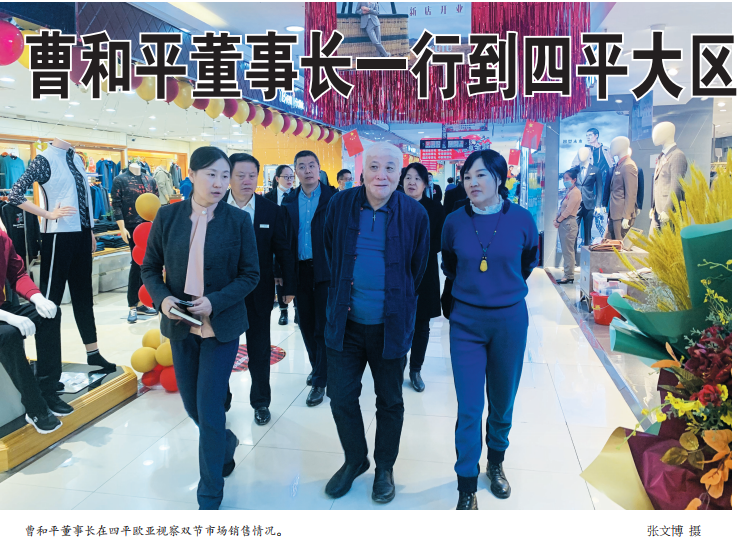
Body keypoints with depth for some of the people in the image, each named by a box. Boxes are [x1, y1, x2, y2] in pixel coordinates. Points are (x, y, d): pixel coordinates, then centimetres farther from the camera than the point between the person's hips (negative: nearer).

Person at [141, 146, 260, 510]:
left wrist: (215, 302, -17)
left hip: (222, 326, -3)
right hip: (180, 326, 3)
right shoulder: (168, 216, -1)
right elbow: (150, 268, 6)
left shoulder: (238, 220, -6)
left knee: (209, 408, -2)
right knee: (192, 405, 15)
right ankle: (226, 443, 48)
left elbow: (250, 274, -4)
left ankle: (210, 497, 18)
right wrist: (162, 298, -13)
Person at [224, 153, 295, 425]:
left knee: (260, 351, 12)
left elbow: (283, 252, 1)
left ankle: (261, 402, 30)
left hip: (259, 293, 0)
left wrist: (289, 287, 1)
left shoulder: (272, 211, -3)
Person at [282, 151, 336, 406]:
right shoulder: (290, 202, 8)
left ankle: (319, 381, 11)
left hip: (325, 270, -4)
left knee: (323, 326, 1)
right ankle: (317, 367, 34)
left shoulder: (333, 198, -5)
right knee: (306, 324, 14)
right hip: (300, 270, 5)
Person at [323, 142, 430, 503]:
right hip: (345, 322, 2)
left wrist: (402, 308, 6)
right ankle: (354, 460, 36)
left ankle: (384, 468, 36)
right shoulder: (340, 204, -2)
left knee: (390, 402, 14)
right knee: (341, 396, 10)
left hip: (390, 325, -1)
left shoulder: (415, 214, -8)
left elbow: (418, 270, 2)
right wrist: (339, 295, 12)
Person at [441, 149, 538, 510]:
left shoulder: (522, 219, -7)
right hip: (466, 322, 0)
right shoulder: (454, 221, -6)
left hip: (509, 321, 1)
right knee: (469, 408, 0)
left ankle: (496, 463, 42)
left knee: (502, 401, 16)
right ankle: (467, 488, 16)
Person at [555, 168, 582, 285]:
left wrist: (558, 221, -10)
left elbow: (568, 210, -17)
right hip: (563, 223, 10)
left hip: (569, 223, -10)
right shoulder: (568, 191, 17)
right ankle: (568, 274, 15)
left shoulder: (575, 192, -12)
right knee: (566, 250, 11)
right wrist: (556, 219, 4)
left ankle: (569, 276, -1)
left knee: (568, 250, -6)